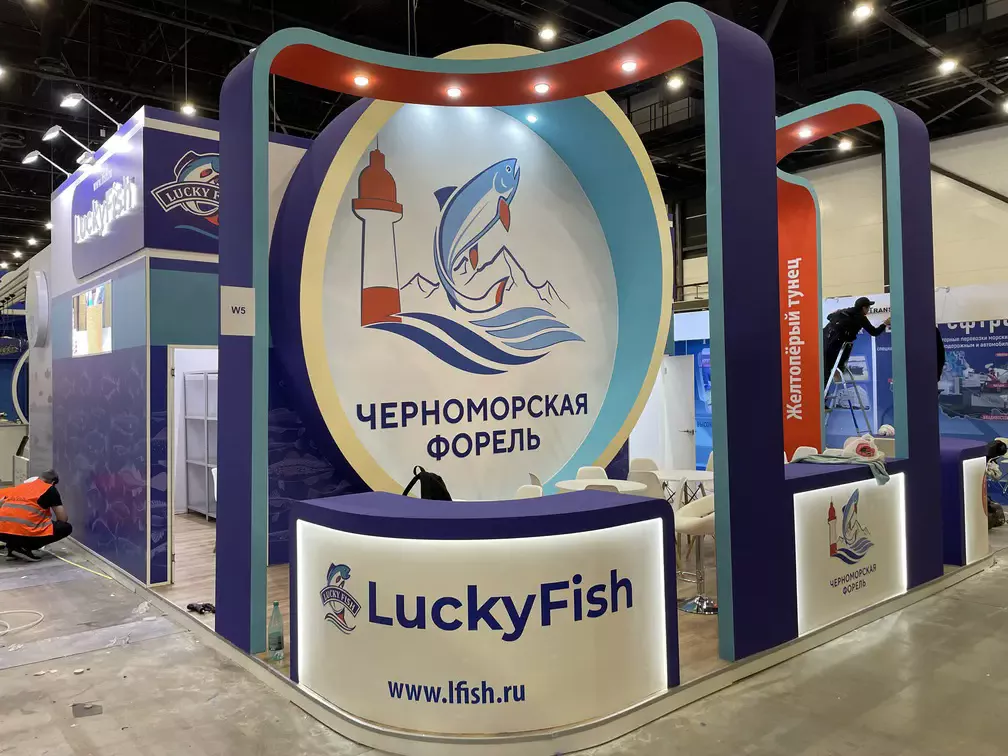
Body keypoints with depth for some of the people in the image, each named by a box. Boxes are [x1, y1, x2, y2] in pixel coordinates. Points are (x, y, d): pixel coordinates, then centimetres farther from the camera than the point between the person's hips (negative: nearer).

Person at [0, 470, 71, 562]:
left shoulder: (18, 487, 27)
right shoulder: (50, 489, 12)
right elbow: (63, 519, 12)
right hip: (24, 532, -6)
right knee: (66, 527, 10)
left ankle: (13, 546, 13)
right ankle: (25, 547, -2)